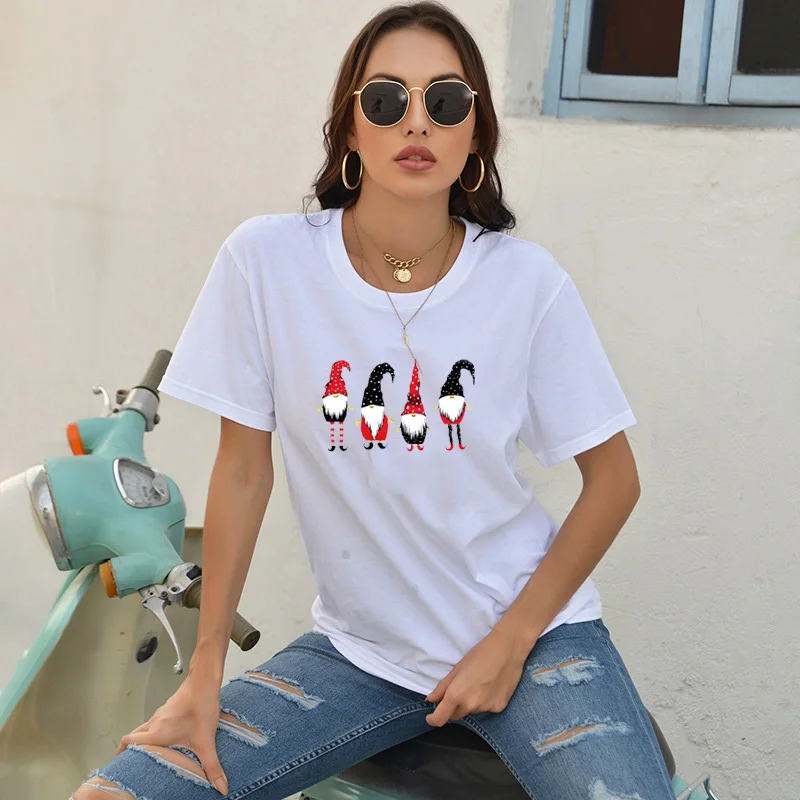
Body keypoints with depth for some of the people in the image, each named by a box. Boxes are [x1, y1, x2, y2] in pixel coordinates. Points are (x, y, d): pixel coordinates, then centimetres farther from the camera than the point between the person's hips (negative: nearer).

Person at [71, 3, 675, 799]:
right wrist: (204, 672, -2)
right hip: (356, 645, 1)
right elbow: (242, 470, -3)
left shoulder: (528, 281, -10)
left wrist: (510, 643, -7)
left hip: (528, 624, -1)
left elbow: (613, 478, -1)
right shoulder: (266, 260, -10)